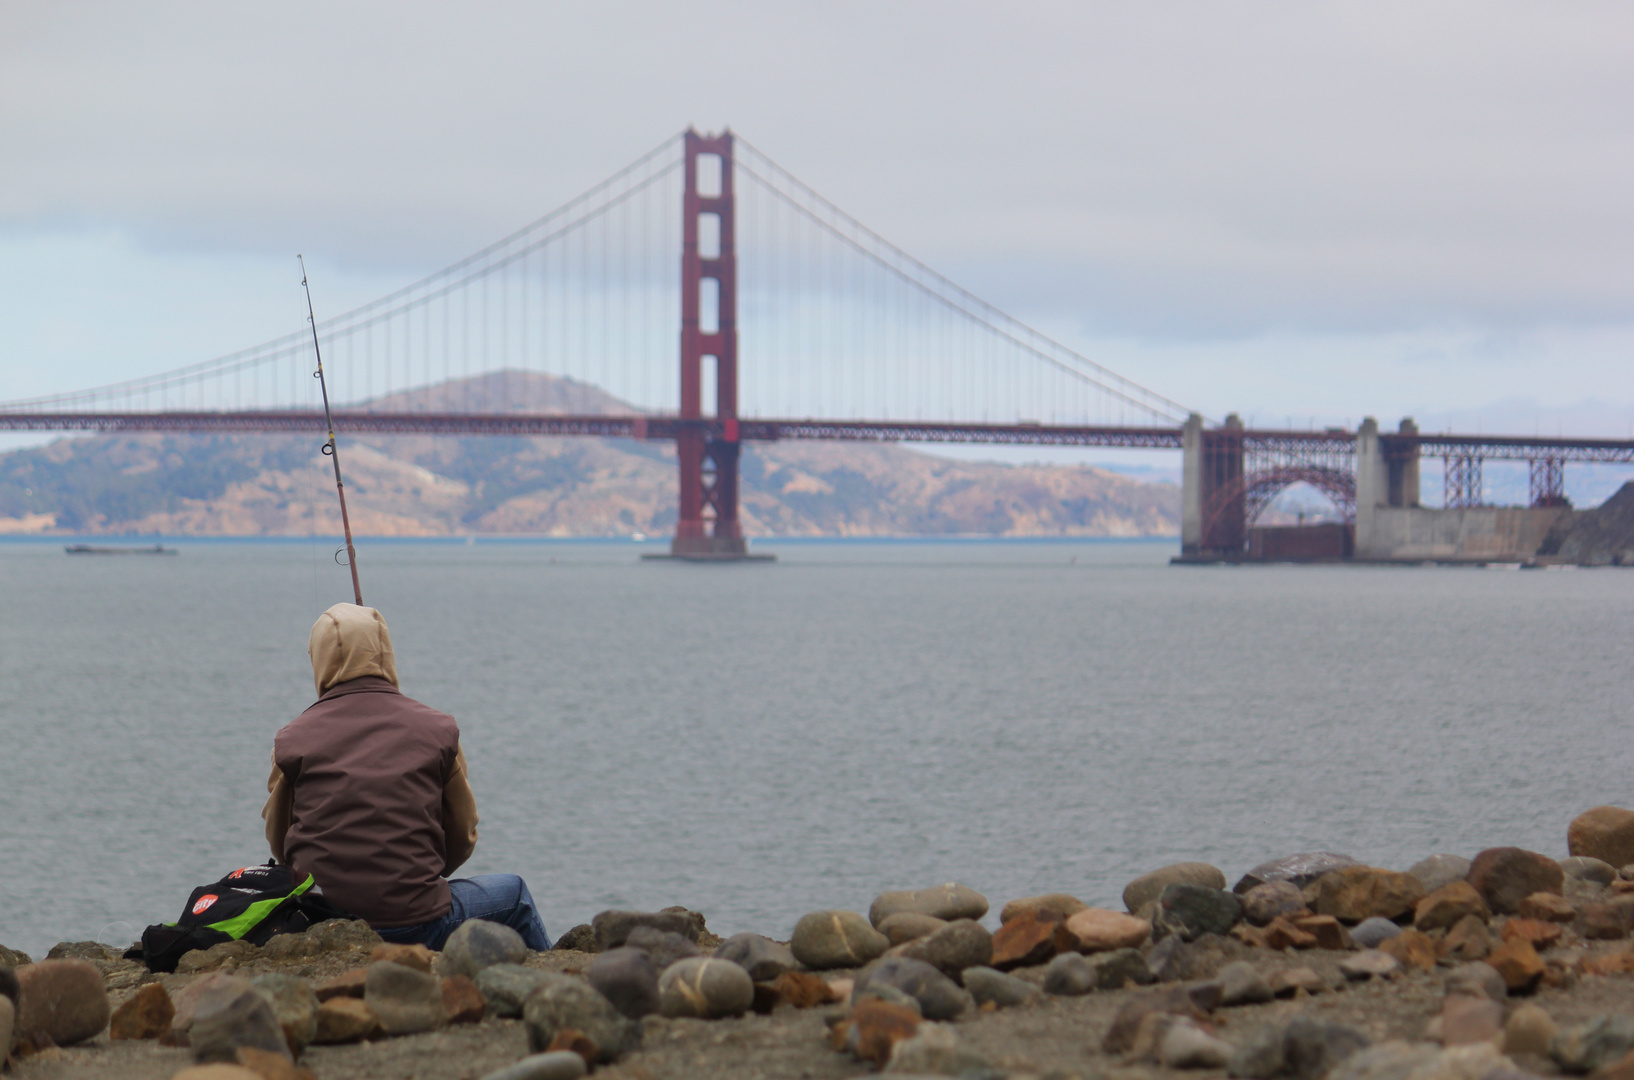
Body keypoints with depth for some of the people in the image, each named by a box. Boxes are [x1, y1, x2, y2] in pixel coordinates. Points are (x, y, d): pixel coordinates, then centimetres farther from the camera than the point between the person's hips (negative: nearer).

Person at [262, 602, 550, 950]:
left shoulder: (293, 739, 1)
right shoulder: (436, 729, 1)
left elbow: (278, 844, 10)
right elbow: (462, 836, 8)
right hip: (415, 925, -2)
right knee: (513, 892, 27)